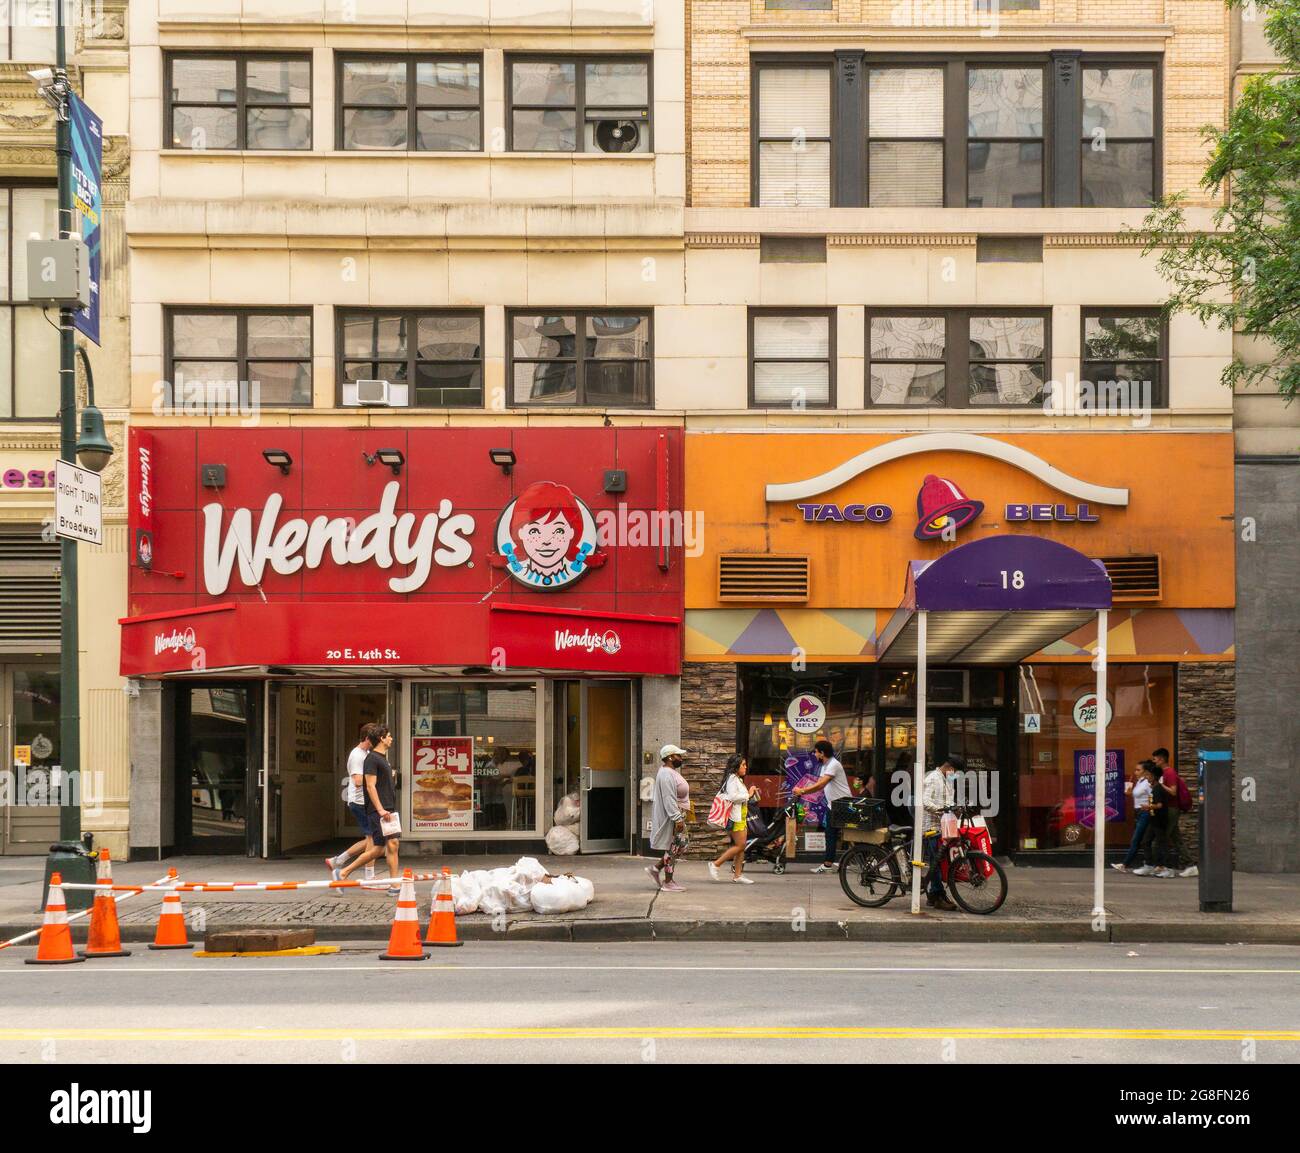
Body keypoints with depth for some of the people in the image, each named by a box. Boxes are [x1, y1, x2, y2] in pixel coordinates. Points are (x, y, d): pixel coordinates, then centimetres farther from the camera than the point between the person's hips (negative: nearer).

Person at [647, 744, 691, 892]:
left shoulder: (672, 772, 15)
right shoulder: (666, 775, -19)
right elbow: (669, 799, -26)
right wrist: (677, 819, -28)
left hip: (677, 816, 11)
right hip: (671, 818, -11)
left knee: (680, 847, 14)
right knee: (672, 848, -4)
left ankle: (655, 869, 19)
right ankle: (668, 882, 4)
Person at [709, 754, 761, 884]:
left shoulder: (738, 779, 21)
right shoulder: (732, 778, -11)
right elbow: (733, 797, -22)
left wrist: (751, 794, 12)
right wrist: (748, 795, -12)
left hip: (741, 817, 10)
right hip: (735, 817, -10)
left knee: (741, 847, 6)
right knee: (739, 845, -12)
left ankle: (737, 875, 6)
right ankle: (716, 864, -6)